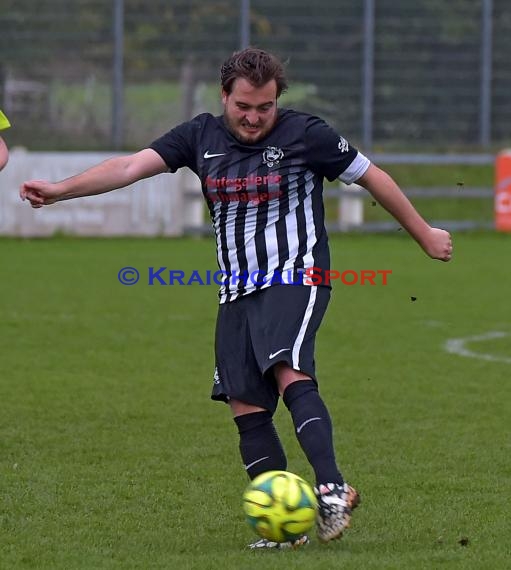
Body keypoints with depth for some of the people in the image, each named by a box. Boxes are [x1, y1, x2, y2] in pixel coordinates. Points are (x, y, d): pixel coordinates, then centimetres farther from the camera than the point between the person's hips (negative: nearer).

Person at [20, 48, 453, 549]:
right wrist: (60, 189, -14)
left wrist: (424, 235, 13)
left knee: (290, 373, -29)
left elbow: (371, 177, 5)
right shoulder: (201, 137, 6)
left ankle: (332, 490, -36)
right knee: (246, 408, -1)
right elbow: (132, 166, -2)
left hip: (295, 279, -5)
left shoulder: (305, 134, -5)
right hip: (237, 293, 5)